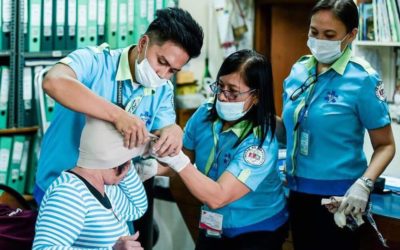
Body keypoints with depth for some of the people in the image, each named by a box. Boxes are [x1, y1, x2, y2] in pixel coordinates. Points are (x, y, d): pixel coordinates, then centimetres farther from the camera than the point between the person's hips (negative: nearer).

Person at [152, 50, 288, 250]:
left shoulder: (260, 143, -27)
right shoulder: (204, 115, -11)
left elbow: (216, 197, -33)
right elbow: (185, 162, 3)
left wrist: (177, 160, -40)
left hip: (258, 231, -5)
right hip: (213, 226, 5)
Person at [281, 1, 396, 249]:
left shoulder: (362, 79, -12)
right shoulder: (298, 71, 3)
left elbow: (385, 145, -10)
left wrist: (363, 185, -25)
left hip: (338, 198, -5)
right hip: (297, 193, 6)